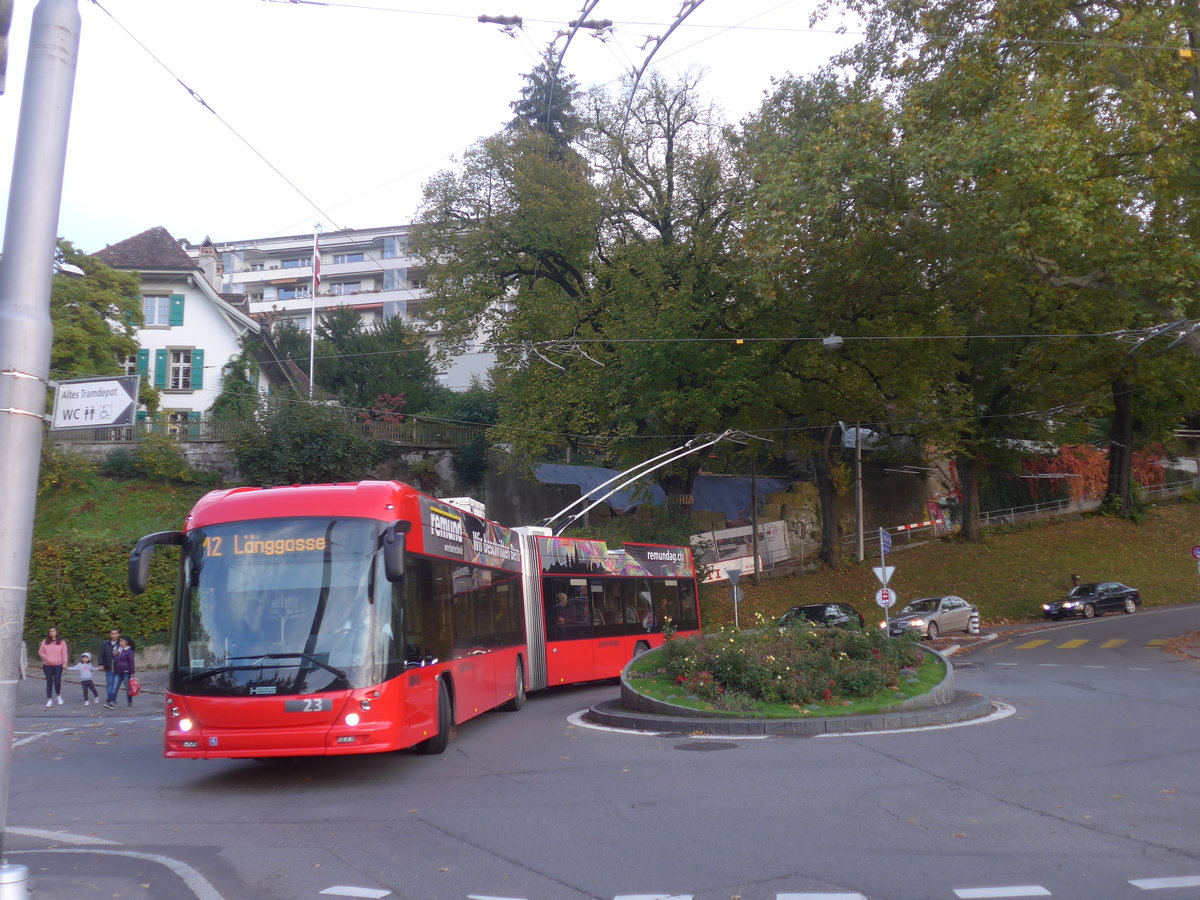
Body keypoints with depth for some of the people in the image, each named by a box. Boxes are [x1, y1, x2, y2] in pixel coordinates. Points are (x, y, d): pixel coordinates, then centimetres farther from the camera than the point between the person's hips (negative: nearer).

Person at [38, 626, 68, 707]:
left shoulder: (62, 642, 3)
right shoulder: (45, 642, 7)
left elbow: (64, 653, 0)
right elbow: (40, 652, 7)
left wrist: (65, 663, -10)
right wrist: (46, 658, -9)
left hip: (58, 665, -2)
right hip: (47, 665, 2)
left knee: (57, 681, -9)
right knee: (49, 682, 5)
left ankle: (58, 695, 17)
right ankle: (49, 699, 14)